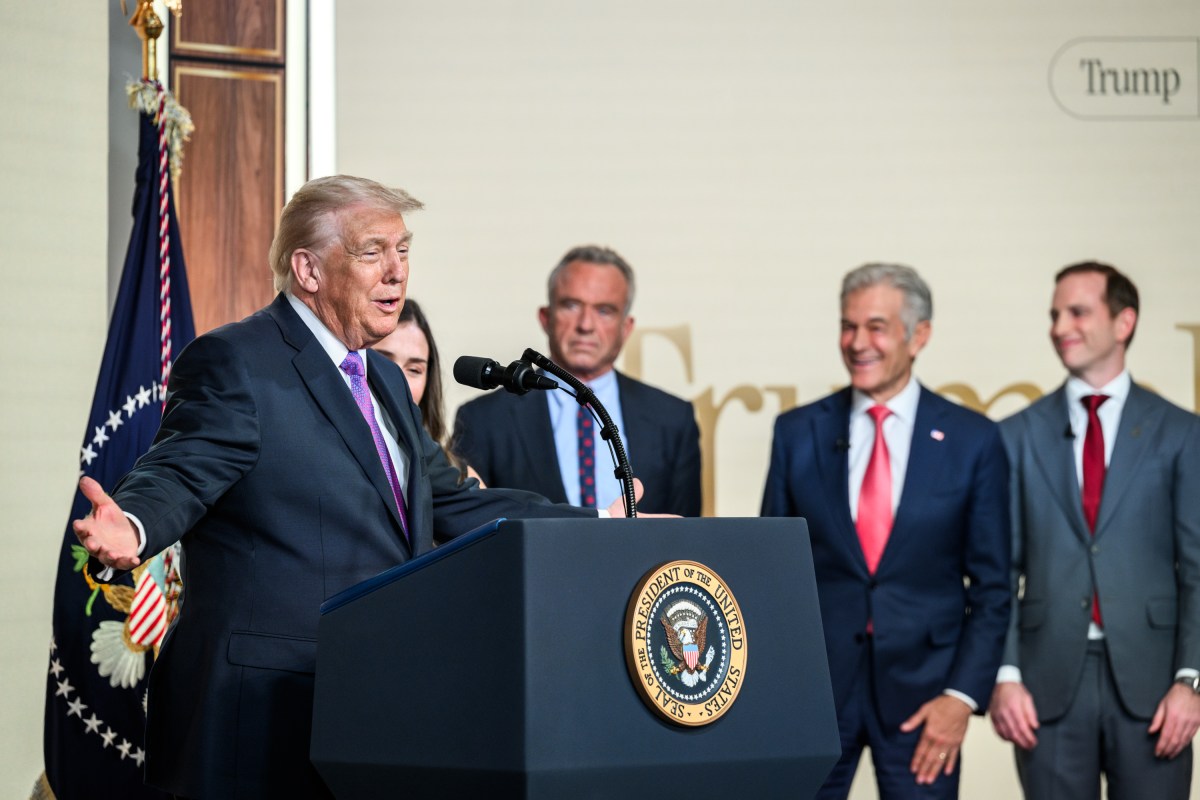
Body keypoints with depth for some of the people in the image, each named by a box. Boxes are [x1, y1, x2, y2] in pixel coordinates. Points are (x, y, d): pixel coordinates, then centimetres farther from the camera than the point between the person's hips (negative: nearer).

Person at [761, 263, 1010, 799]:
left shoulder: (973, 441, 1)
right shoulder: (798, 433, 5)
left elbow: (991, 587, 2)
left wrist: (963, 694, -7)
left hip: (920, 692, -1)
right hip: (812, 681, 1)